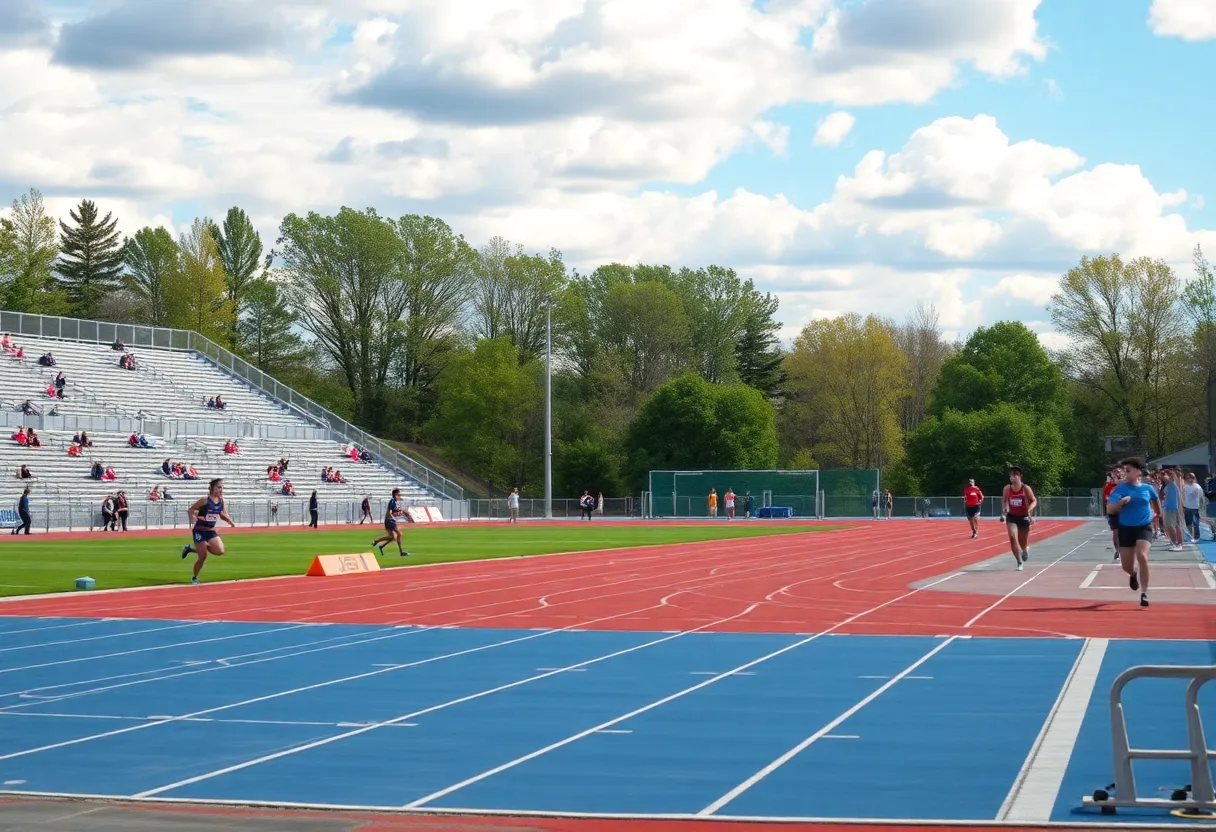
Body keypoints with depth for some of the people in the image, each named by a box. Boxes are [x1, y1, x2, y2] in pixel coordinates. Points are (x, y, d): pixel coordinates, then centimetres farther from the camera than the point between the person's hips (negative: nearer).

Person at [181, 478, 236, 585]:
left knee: (220, 551, -13)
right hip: (200, 531, -6)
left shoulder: (221, 501, 1)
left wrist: (231, 522, -3)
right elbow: (190, 510, -9)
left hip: (211, 531, 6)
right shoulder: (204, 500, -16)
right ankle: (194, 578, 22)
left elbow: (223, 515, 15)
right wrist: (193, 520, -25)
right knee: (203, 556, -4)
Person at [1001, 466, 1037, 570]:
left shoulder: (1026, 488, -14)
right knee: (1013, 537, -22)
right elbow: (1004, 500, 10)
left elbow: (1034, 501, -5)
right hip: (1012, 517, 1)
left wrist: (1029, 509, -23)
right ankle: (1019, 562, -10)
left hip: (1024, 517, -1)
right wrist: (1004, 509, -8)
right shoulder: (1007, 489, -7)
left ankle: (1025, 550, 52)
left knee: (1023, 544, 11)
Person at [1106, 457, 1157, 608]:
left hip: (1144, 528, -1)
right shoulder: (1121, 488, -7)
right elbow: (1109, 510, -16)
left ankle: (1144, 594, -16)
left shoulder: (1147, 488, -1)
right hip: (1126, 529, 1)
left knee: (1142, 557, -26)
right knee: (1127, 567, 5)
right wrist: (1121, 502, -31)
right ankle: (1133, 574, 45)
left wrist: (1155, 514, 25)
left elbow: (1156, 500, 23)